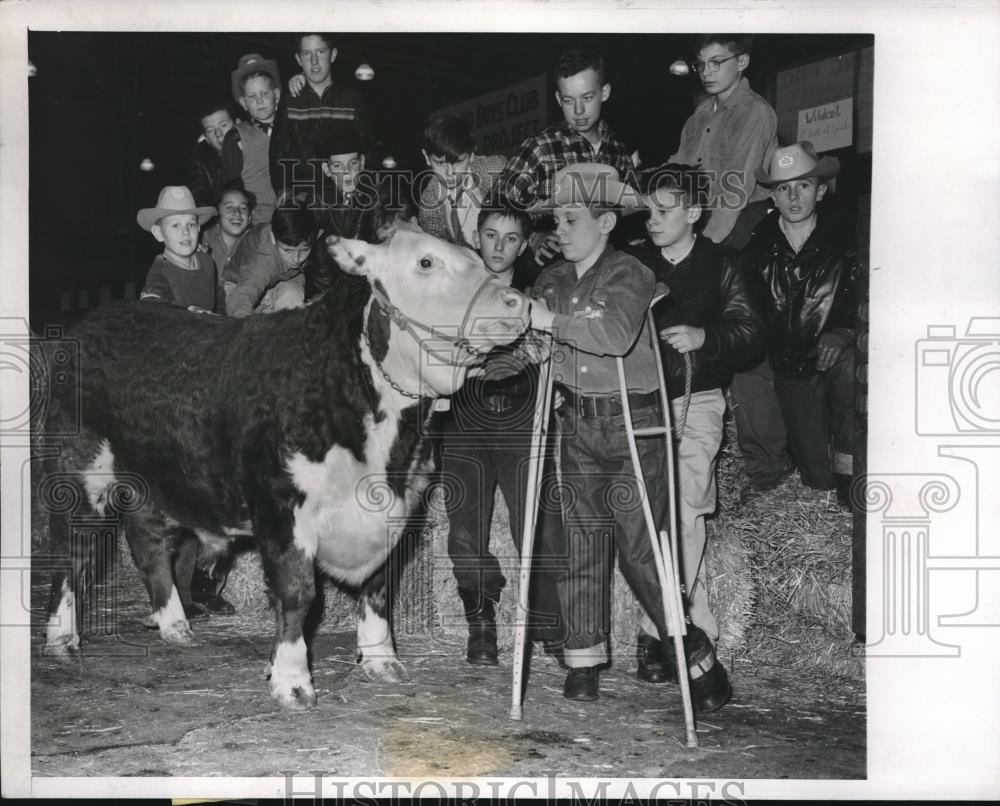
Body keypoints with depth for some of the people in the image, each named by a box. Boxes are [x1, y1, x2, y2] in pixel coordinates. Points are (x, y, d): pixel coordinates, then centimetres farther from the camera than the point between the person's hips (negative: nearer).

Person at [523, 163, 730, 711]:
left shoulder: (630, 275, -8)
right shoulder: (552, 281, 13)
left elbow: (618, 334, -26)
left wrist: (552, 321, -25)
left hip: (631, 424, -5)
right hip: (577, 424, 5)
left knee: (640, 550, -4)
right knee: (579, 542, 3)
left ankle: (698, 661, 10)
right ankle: (583, 660, 13)